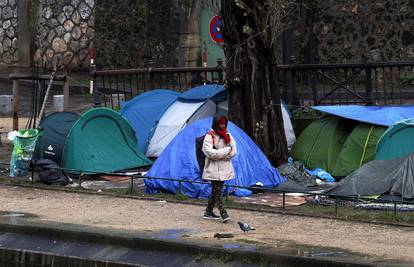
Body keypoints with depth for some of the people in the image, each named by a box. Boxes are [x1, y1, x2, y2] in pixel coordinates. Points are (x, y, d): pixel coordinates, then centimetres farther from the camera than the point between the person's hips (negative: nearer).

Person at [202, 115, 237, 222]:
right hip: (214, 168, -6)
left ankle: (208, 212, 21)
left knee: (216, 190, 11)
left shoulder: (228, 136, 9)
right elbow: (209, 153, -20)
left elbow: (233, 152, 0)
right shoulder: (209, 136, -8)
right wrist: (226, 150, -14)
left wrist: (218, 154, -12)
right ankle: (223, 213, -13)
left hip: (225, 168, 6)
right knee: (217, 190, -10)